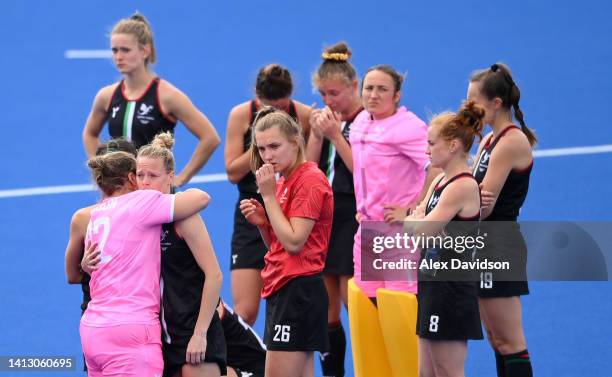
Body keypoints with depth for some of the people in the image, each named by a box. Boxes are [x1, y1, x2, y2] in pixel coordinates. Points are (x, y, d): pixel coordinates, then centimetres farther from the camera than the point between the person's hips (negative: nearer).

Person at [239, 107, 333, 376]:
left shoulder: (310, 180, -12)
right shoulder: (284, 181, 17)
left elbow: (293, 243, -18)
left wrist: (269, 195, -14)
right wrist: (262, 221, 2)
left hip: (297, 291, -10)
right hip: (281, 290, 10)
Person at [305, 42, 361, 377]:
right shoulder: (325, 119, 12)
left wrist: (335, 134, -18)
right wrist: (317, 134, -5)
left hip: (354, 217, -7)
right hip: (323, 214, 7)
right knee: (326, 309, 8)